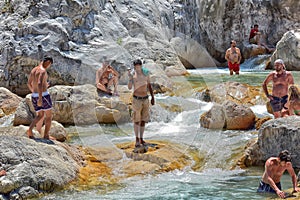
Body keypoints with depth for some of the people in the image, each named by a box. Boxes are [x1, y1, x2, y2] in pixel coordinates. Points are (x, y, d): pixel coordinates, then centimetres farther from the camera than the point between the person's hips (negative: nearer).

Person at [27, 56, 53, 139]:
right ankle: (46, 135, 8)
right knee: (49, 115, 9)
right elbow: (39, 84, -28)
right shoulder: (43, 71, -16)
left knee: (40, 116, 16)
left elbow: (29, 83, 20)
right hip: (43, 95, -8)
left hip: (34, 96, 8)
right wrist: (40, 98, -31)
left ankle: (30, 130, -9)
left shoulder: (33, 70, 12)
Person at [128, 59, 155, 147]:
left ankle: (141, 139, 18)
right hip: (137, 99, -3)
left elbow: (149, 86, 8)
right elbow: (129, 87, -22)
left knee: (143, 120, 8)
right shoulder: (132, 75, -12)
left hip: (145, 99, 3)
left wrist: (152, 97, 6)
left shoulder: (146, 73, -3)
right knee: (136, 120, 0)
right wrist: (130, 78, -36)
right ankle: (137, 139, 10)